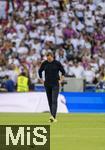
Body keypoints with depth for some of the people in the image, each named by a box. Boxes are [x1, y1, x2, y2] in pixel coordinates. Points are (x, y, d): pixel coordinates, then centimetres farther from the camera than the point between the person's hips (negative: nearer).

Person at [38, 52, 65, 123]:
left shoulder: (57, 63, -5)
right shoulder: (44, 63, 2)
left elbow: (63, 72, 4)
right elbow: (40, 71, 17)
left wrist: (61, 81, -3)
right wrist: (42, 80, 11)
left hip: (55, 85, -4)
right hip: (47, 85, 4)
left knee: (54, 101, -14)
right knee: (50, 101, 6)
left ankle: (53, 116, -24)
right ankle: (53, 117, 14)